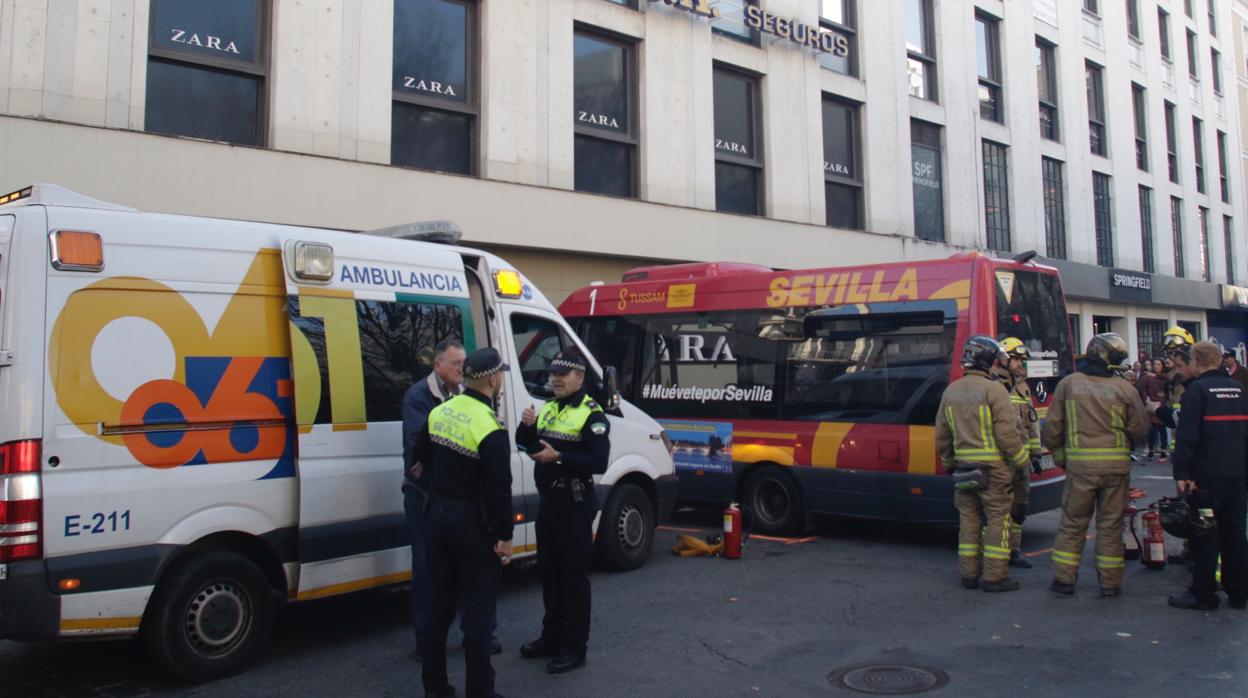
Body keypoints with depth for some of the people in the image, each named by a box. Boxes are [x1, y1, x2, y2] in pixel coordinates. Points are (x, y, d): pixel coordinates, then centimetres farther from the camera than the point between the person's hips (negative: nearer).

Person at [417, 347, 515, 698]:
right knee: (478, 608, 2)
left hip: (439, 515, 8)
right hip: (473, 523, -7)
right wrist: (504, 535, -14)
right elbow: (498, 488, -22)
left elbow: (421, 455, 18)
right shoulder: (490, 428, -21)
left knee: (440, 601, 16)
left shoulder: (440, 411, 3)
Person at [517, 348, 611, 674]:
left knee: (574, 575, 0)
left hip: (575, 504, -8)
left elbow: (599, 463, -20)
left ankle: (575, 647, 9)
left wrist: (558, 457, -27)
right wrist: (526, 426, -7)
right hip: (548, 500, 8)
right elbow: (526, 445, 13)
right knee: (549, 572, 17)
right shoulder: (546, 409, 11)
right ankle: (552, 636, 31)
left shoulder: (592, 415, -12)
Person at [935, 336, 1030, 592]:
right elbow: (1007, 433, -15)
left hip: (964, 467, 6)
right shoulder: (994, 390, -11)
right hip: (994, 467, -6)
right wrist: (1022, 460, -2)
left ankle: (969, 573, 17)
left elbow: (942, 435, 14)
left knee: (969, 519, 12)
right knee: (997, 520, 2)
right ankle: (995, 576, 4)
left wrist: (949, 462, 26)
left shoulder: (951, 392, 9)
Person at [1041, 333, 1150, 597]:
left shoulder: (1068, 384, 0)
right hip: (1117, 464, 0)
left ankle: (1064, 579, 11)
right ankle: (1110, 583, 16)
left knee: (1072, 523, 9)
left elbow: (1052, 426, 0)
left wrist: (1059, 454, 14)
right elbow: (1140, 429, 3)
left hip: (1080, 463, 0)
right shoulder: (1125, 389, -1)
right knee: (1110, 525, 9)